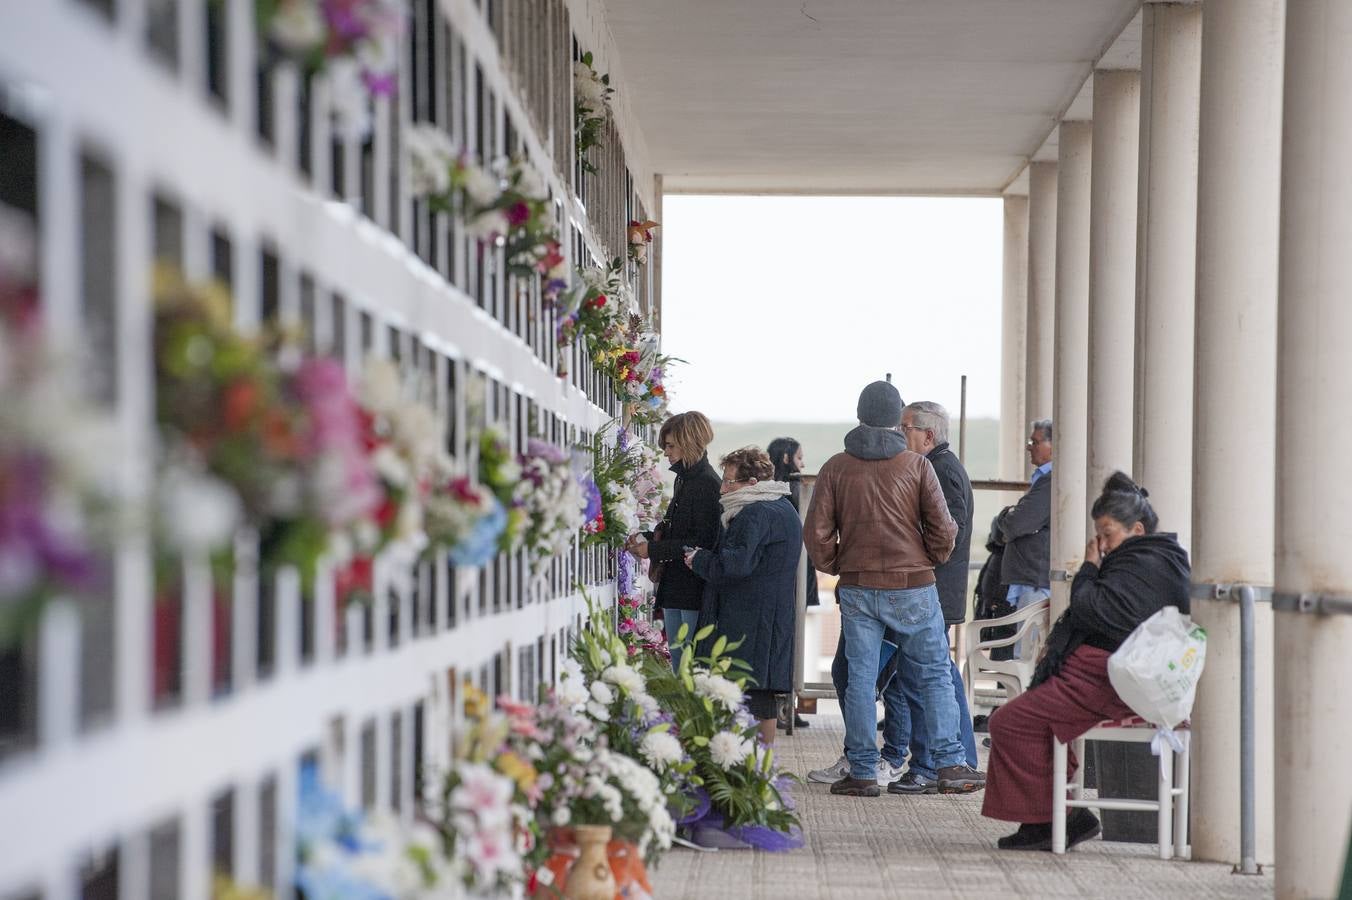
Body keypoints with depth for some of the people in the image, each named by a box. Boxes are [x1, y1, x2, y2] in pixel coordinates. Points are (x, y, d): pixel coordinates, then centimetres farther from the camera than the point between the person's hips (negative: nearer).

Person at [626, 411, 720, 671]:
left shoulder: (707, 484, -14)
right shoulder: (684, 480, 15)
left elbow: (703, 542, -19)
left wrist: (654, 549, -16)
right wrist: (647, 538, 6)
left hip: (694, 590, -9)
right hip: (674, 590, 9)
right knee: (678, 664, 12)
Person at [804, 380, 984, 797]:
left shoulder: (835, 469, 1)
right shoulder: (917, 465, -4)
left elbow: (817, 534, -1)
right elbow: (942, 528, -5)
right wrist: (931, 560, 13)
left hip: (856, 588, 1)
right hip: (913, 587, -1)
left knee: (860, 677, 5)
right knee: (934, 674, 5)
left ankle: (862, 772, 5)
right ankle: (950, 766, 2)